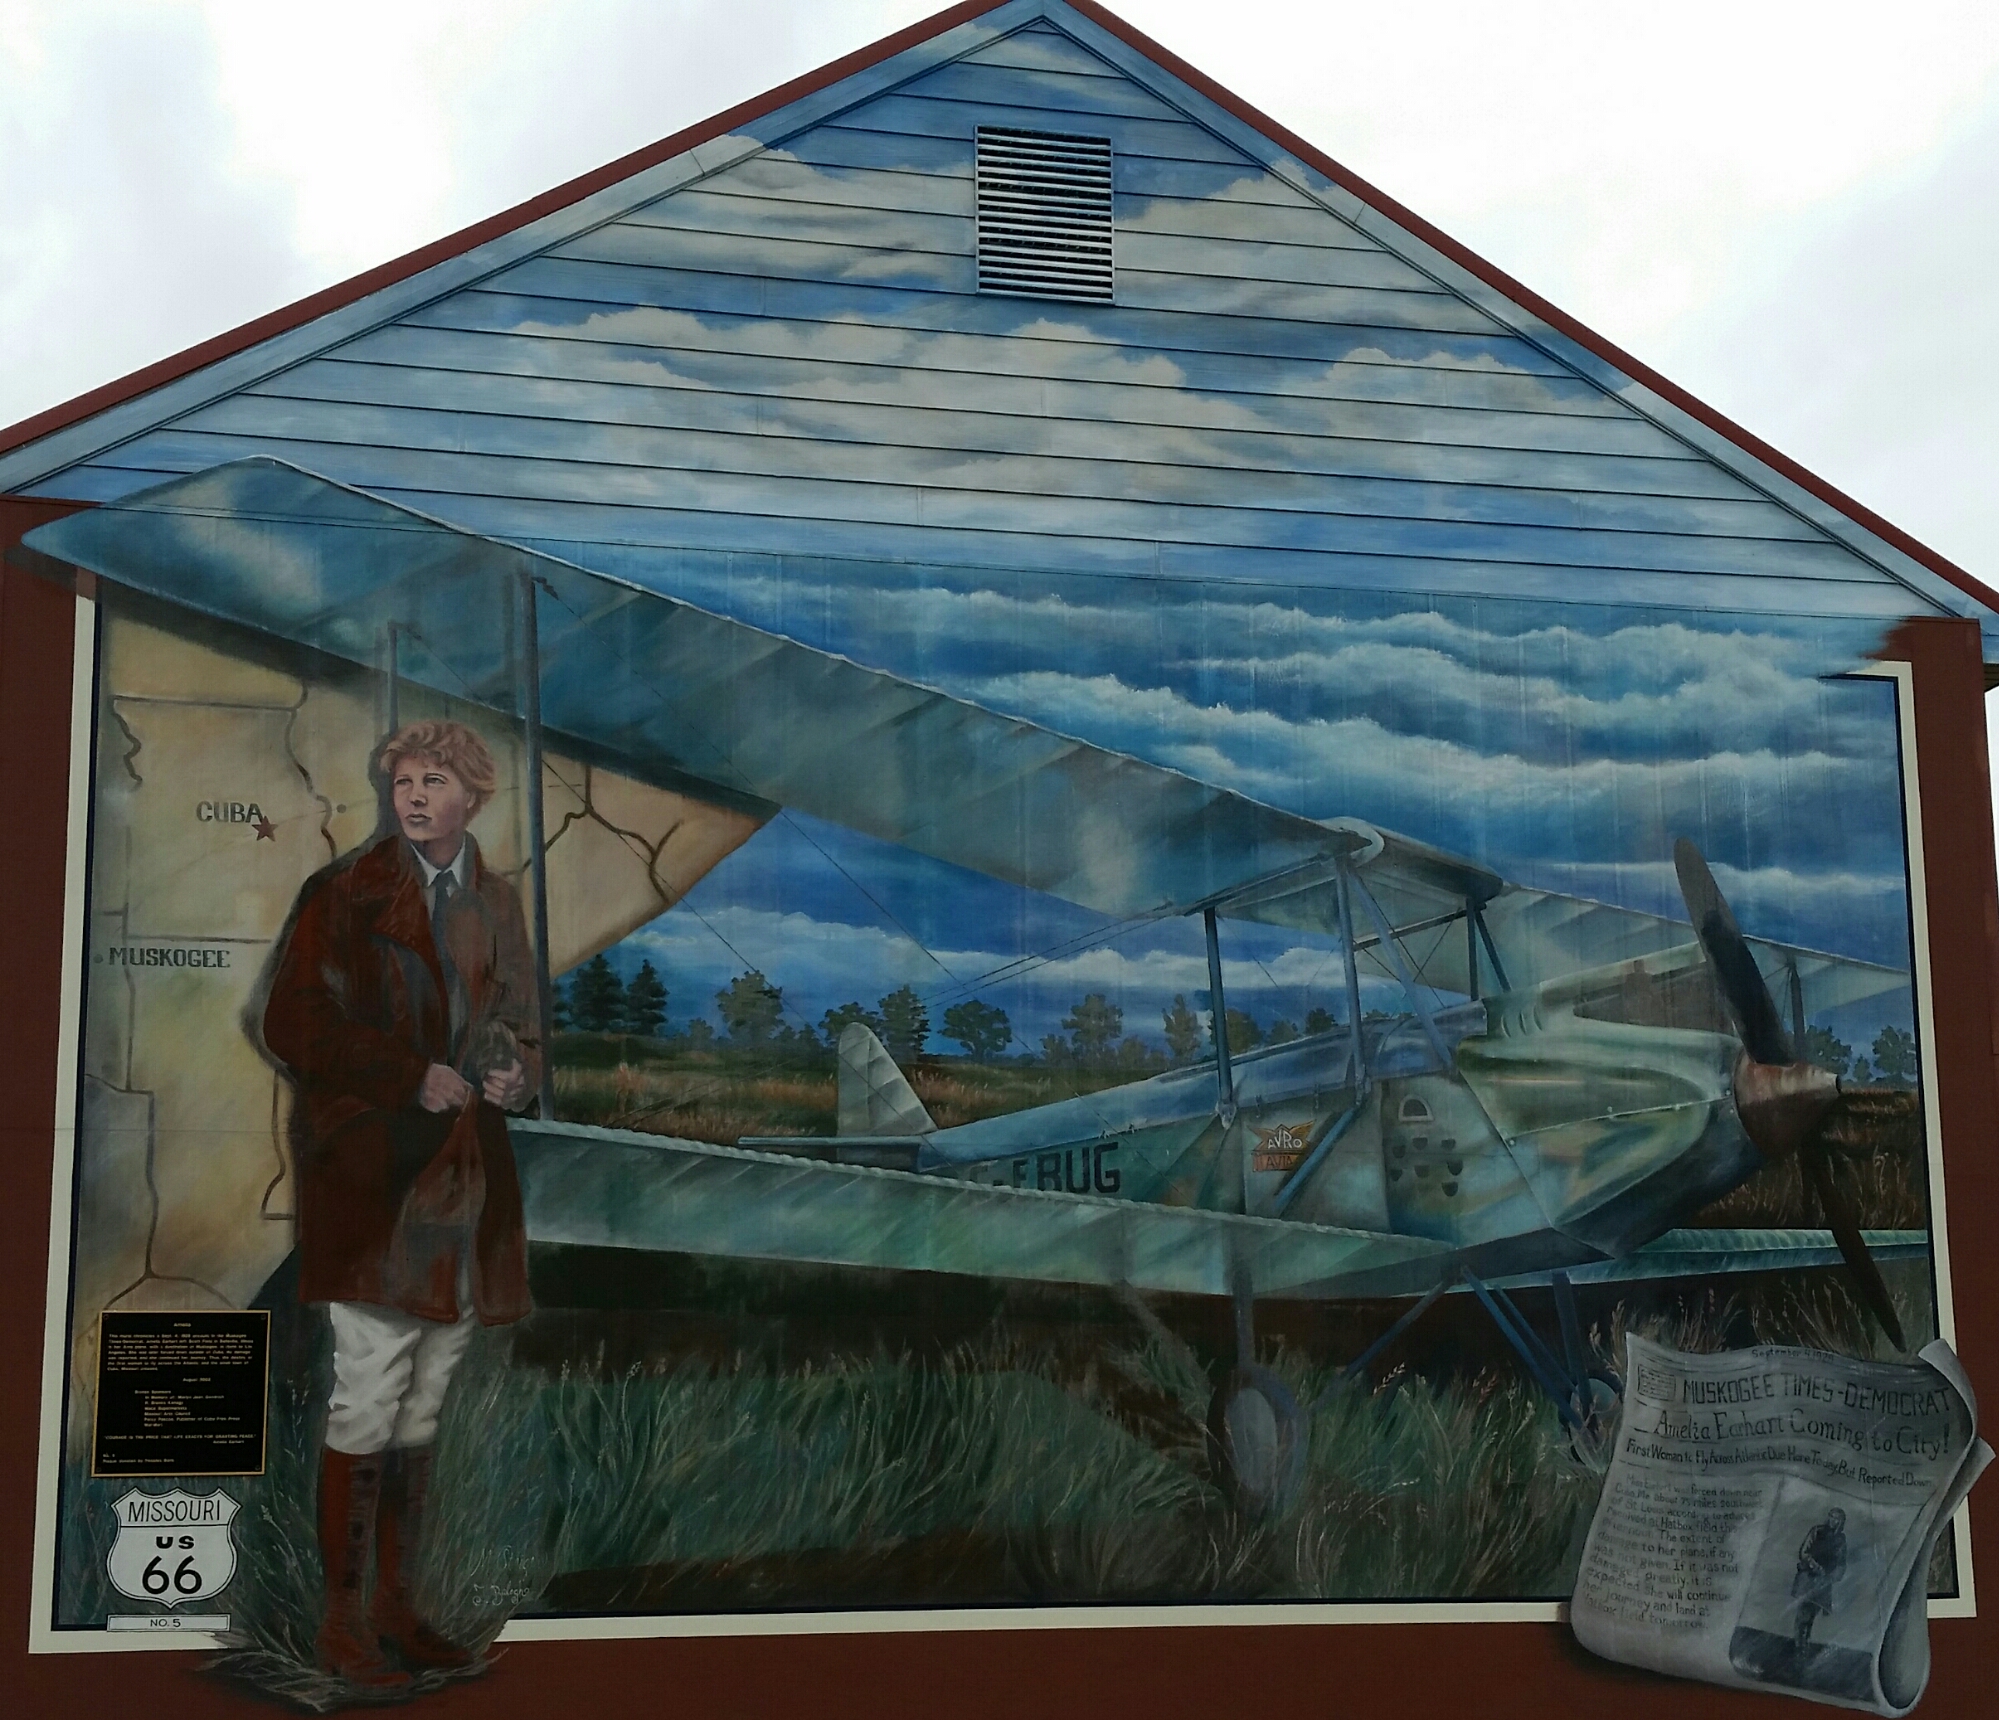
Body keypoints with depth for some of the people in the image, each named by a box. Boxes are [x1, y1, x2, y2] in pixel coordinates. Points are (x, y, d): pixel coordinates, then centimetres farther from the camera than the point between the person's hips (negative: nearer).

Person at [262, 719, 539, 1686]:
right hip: (369, 1173, -5)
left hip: (461, 1179, 6)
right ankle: (342, 1618, 6)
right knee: (368, 1400, -6)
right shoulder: (345, 891, -3)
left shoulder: (496, 902, 13)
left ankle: (396, 1606, 20)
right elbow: (292, 1026, -8)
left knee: (423, 1408, 10)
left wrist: (515, 1074, 0)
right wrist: (411, 1078, -14)